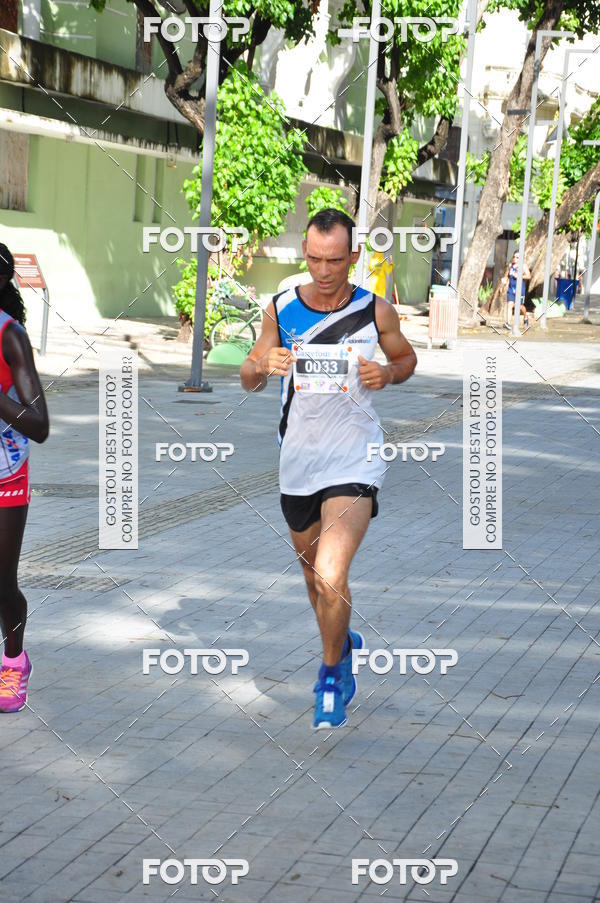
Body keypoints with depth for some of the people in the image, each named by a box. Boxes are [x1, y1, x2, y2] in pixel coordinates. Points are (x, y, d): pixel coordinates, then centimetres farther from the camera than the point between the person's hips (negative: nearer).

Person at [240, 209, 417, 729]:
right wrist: (263, 365, -17)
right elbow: (249, 380, 6)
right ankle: (344, 644, 47)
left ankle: (331, 673, 4)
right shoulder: (281, 309, -1)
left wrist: (388, 374, -11)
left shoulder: (376, 312, -6)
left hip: (354, 461, -4)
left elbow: (407, 358, 12)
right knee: (315, 576, 18)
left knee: (330, 576, -19)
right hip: (298, 462, 4)